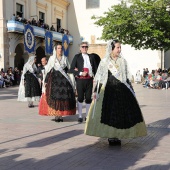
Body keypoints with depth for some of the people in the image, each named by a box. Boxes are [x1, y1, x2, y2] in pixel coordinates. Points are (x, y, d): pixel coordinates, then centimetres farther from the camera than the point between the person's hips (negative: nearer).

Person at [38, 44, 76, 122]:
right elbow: (47, 69, 7)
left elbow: (68, 68, 16)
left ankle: (60, 115, -1)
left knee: (63, 96, -7)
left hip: (63, 79, 2)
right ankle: (56, 115, -4)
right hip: (54, 79, -2)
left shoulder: (65, 58, 15)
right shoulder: (52, 58, 9)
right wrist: (46, 80, 2)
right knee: (54, 97, -9)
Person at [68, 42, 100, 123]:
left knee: (88, 98, 6)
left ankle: (87, 116, 15)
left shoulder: (91, 57, 13)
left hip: (89, 80, 3)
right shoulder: (77, 57, 3)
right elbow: (71, 69, -3)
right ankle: (80, 116, 11)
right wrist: (80, 73, -15)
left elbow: (95, 68, 15)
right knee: (80, 98, 3)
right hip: (80, 80, -3)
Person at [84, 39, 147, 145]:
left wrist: (132, 92, 10)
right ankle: (110, 136, 8)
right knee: (108, 113, -2)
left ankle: (117, 136, 8)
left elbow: (128, 77, 13)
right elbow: (98, 78, 4)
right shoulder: (104, 62, 3)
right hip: (108, 90, -2)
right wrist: (96, 91, -3)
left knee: (121, 112, -1)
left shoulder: (123, 61, 10)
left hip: (121, 90, 2)